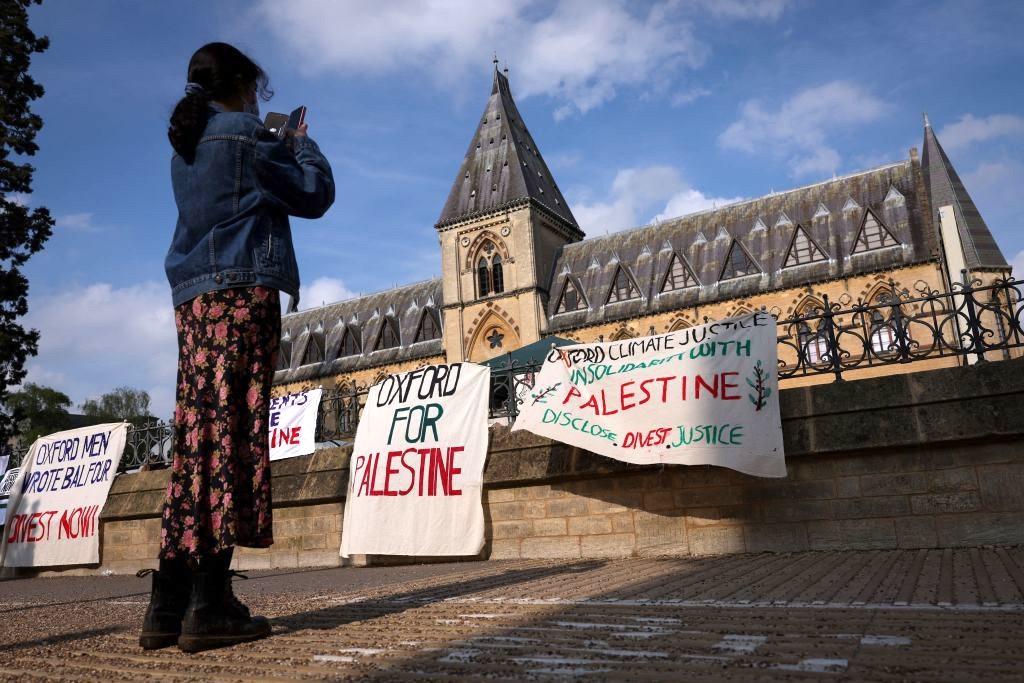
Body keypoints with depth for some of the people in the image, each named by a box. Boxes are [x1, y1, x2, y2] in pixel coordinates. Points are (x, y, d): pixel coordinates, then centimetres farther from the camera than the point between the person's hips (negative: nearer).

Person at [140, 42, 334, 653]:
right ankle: (210, 603, -15)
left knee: (199, 433, 2)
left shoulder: (187, 145, 25)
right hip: (242, 291, -8)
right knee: (232, 430, -13)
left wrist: (278, 143, 33)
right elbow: (316, 195, 5)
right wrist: (302, 141, 22)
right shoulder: (246, 133, 3)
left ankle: (170, 602, 1)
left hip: (195, 298, 8)